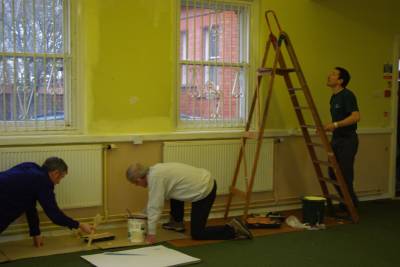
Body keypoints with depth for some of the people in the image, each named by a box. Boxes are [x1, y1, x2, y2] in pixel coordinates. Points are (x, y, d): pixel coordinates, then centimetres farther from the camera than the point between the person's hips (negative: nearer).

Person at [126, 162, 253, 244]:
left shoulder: (154, 177, -16)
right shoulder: (154, 170, 13)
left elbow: (155, 206, -15)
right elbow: (153, 202, 25)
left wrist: (151, 233, -8)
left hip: (204, 191, -10)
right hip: (206, 181, 10)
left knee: (197, 233, 0)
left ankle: (233, 229, -4)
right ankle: (177, 222, 31)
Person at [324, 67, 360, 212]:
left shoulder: (347, 95, -15)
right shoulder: (334, 97, 13)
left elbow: (355, 116, -27)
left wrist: (335, 125, -31)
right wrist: (327, 128, 14)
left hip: (347, 140, -9)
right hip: (336, 138, 9)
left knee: (344, 174, -4)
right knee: (333, 173, 11)